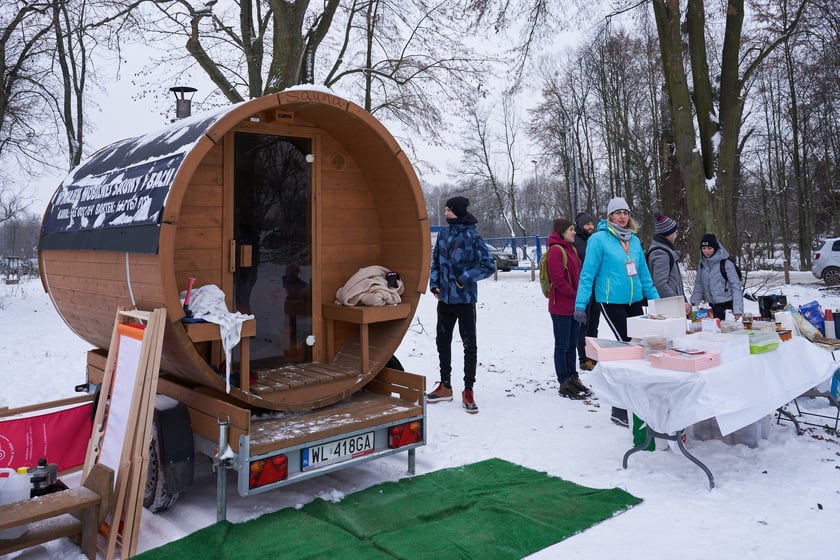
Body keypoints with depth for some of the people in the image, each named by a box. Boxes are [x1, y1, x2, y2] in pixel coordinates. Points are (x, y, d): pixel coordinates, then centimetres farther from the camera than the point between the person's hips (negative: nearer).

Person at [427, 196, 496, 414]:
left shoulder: (472, 236, -11)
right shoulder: (443, 234, 5)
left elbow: (489, 266, -12)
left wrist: (465, 278, -13)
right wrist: (434, 284, 4)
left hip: (465, 299, -6)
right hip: (445, 298, 6)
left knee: (469, 345, 2)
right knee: (442, 341, 14)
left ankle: (468, 391, 11)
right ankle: (445, 386, 29)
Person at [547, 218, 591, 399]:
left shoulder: (571, 249, 15)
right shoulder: (556, 250, -14)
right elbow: (558, 279, -21)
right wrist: (574, 294, -12)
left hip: (573, 306, 9)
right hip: (561, 306, -9)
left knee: (571, 344, 15)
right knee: (562, 346, -1)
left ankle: (573, 380, 24)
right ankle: (564, 384, 6)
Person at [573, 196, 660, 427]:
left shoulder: (635, 241, 11)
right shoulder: (598, 239, -7)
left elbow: (644, 274, 17)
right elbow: (588, 274, -9)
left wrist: (657, 301, 15)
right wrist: (580, 305, -14)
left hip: (635, 302, 6)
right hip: (611, 303, -6)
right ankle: (620, 410, 2)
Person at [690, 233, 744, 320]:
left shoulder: (726, 264, -12)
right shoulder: (702, 264, 4)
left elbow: (736, 287, -12)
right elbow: (698, 286, 10)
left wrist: (738, 309, -18)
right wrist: (694, 305, 3)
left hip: (727, 306, -5)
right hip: (712, 306, 5)